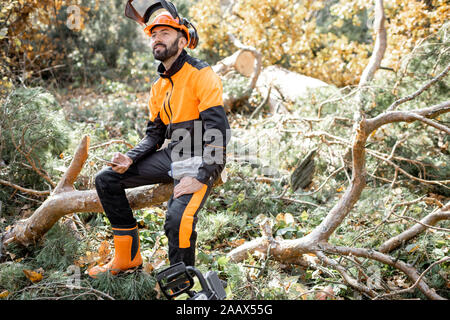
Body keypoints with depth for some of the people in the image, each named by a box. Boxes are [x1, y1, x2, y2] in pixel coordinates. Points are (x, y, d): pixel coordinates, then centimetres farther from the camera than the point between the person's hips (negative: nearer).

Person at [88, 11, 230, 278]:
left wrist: (200, 178, -27)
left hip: (201, 160, -8)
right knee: (106, 180, 3)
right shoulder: (159, 87, 15)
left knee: (177, 218, -33)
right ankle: (128, 256, 13)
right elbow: (154, 134, 17)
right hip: (173, 154, 8)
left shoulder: (201, 74, -10)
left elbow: (218, 130, -19)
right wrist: (130, 159, -3)